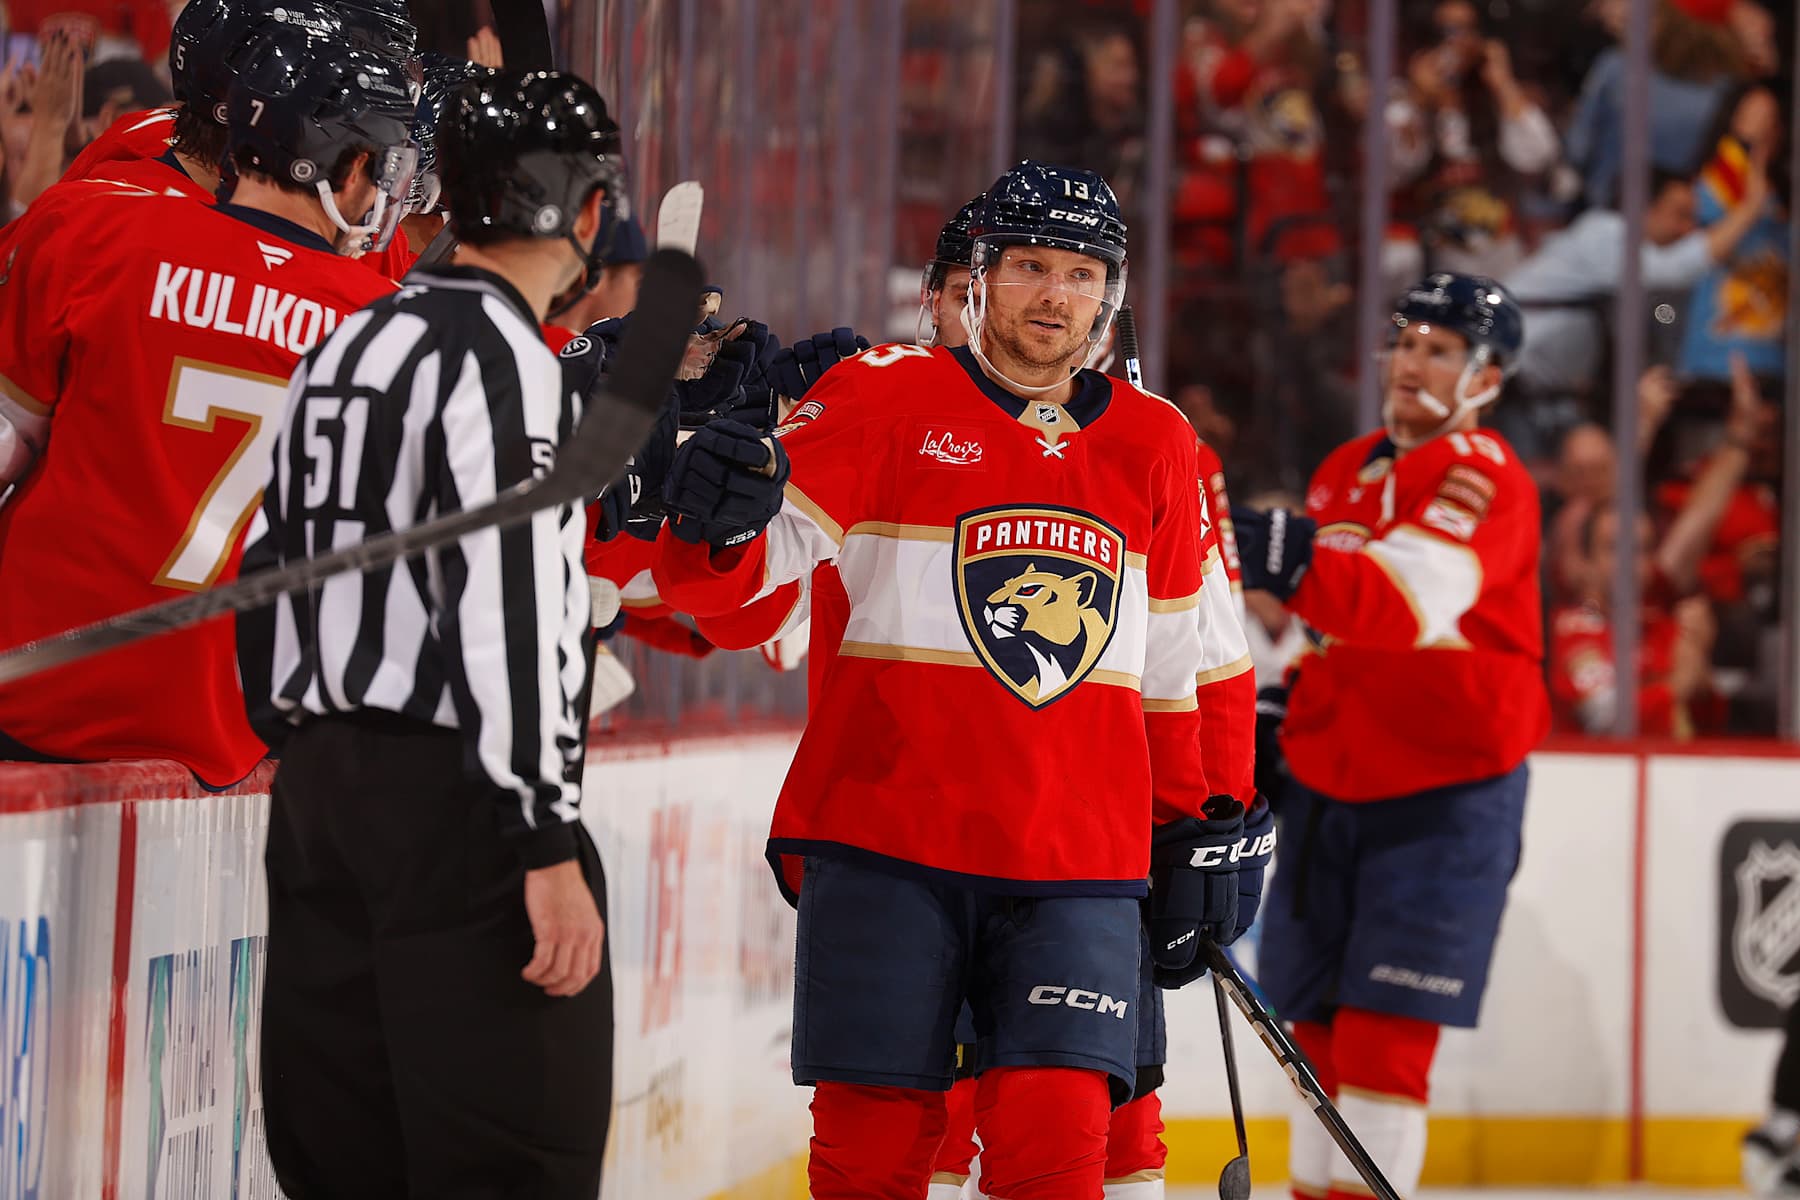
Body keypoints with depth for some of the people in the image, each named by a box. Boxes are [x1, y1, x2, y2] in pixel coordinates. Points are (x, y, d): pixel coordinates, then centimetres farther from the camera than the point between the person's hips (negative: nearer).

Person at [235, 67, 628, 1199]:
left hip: (319, 793, 9)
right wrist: (549, 847, -20)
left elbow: (270, 569, 21)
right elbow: (507, 611, -19)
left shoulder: (341, 351, 16)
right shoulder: (503, 362, -12)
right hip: (450, 803, -9)